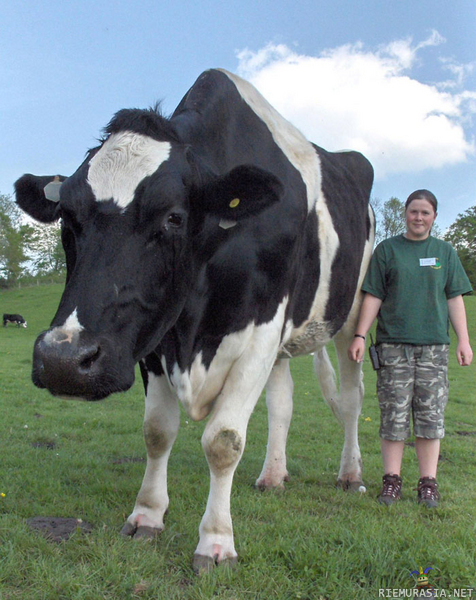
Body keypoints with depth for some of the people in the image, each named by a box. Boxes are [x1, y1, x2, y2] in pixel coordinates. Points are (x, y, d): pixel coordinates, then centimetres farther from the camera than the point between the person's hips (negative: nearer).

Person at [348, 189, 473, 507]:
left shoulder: (445, 251, 13)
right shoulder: (387, 249, 7)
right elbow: (373, 297, 4)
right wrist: (360, 335, -3)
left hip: (434, 344, 2)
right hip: (393, 343, -1)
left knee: (431, 414, 2)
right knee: (394, 414, 0)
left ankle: (429, 482, 12)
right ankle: (392, 480, 11)